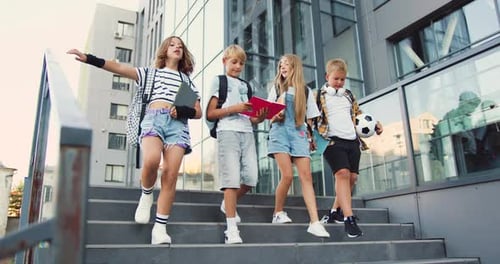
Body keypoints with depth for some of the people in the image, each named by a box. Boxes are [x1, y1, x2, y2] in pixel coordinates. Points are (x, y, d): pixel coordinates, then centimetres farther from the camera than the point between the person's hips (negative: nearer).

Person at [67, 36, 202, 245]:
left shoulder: (187, 81, 28)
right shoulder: (151, 72, 24)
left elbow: (198, 112, 20)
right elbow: (119, 68, 12)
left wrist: (184, 111, -3)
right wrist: (88, 58, 0)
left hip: (178, 124, 2)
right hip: (154, 119, -2)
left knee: (170, 175, -15)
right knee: (151, 160, -32)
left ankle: (160, 229, -12)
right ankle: (146, 195, 0)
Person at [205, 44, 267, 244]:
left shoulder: (245, 85, 25)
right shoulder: (219, 81, 10)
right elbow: (210, 114, 0)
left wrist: (259, 118, -2)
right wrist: (233, 108, -12)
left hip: (247, 132, 5)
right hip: (228, 131, -5)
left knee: (251, 177, -5)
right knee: (232, 178, -11)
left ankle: (228, 204, 24)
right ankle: (232, 230, -7)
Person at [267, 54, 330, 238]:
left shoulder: (305, 90, 17)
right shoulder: (277, 88, 16)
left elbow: (310, 118, 16)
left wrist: (311, 136, 4)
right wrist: (276, 117, -8)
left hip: (299, 133, 1)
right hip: (280, 131, -1)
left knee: (306, 176, -10)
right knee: (287, 176, -16)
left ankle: (314, 222, -14)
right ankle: (278, 213, 4)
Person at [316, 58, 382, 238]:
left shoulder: (348, 95, 22)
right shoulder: (319, 95, 6)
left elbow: (358, 114, 27)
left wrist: (374, 124, 13)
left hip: (352, 141, 6)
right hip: (332, 140, -6)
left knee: (352, 176, 3)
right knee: (342, 173, -21)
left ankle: (335, 211, 18)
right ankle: (348, 218, -23)